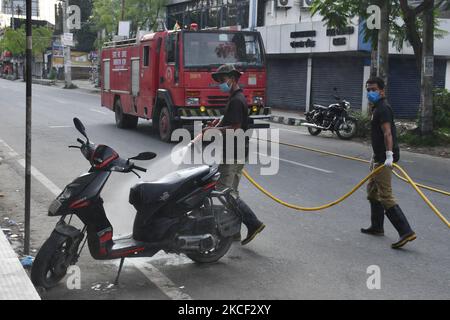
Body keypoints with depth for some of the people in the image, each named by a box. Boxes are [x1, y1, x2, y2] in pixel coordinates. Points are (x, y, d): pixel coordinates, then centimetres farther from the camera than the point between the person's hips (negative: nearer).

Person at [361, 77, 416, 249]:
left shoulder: (383, 108, -16)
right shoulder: (377, 108, 17)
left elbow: (387, 133, -29)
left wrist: (389, 154, -40)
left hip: (384, 159, -11)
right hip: (379, 157, 11)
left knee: (385, 197, -15)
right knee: (373, 191, 22)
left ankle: (406, 231, -19)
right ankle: (377, 227, 33)